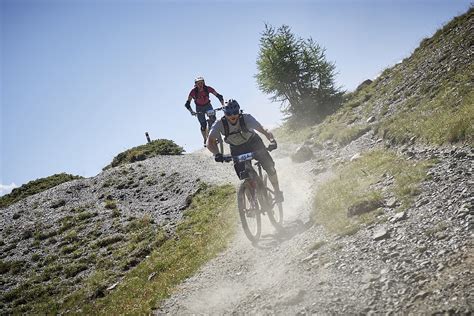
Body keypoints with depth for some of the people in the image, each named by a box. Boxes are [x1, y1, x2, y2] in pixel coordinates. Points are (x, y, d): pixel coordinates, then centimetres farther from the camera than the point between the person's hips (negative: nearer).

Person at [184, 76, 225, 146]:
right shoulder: (194, 91, -27)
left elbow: (219, 96, -23)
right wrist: (191, 111, -43)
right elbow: (187, 104, -27)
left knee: (213, 118, -24)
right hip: (199, 108, -1)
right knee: (203, 125, -5)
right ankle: (205, 140, 15)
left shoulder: (208, 88, -24)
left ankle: (209, 133, -2)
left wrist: (223, 105, -37)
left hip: (208, 105, 1)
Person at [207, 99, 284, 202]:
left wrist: (272, 140, -54)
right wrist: (216, 154, -50)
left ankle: (277, 192, 9)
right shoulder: (220, 124, -26)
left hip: (253, 142, -1)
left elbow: (263, 130, -35)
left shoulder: (246, 118, -29)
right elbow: (210, 142, -31)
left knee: (269, 166, -14)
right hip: (237, 149, 1)